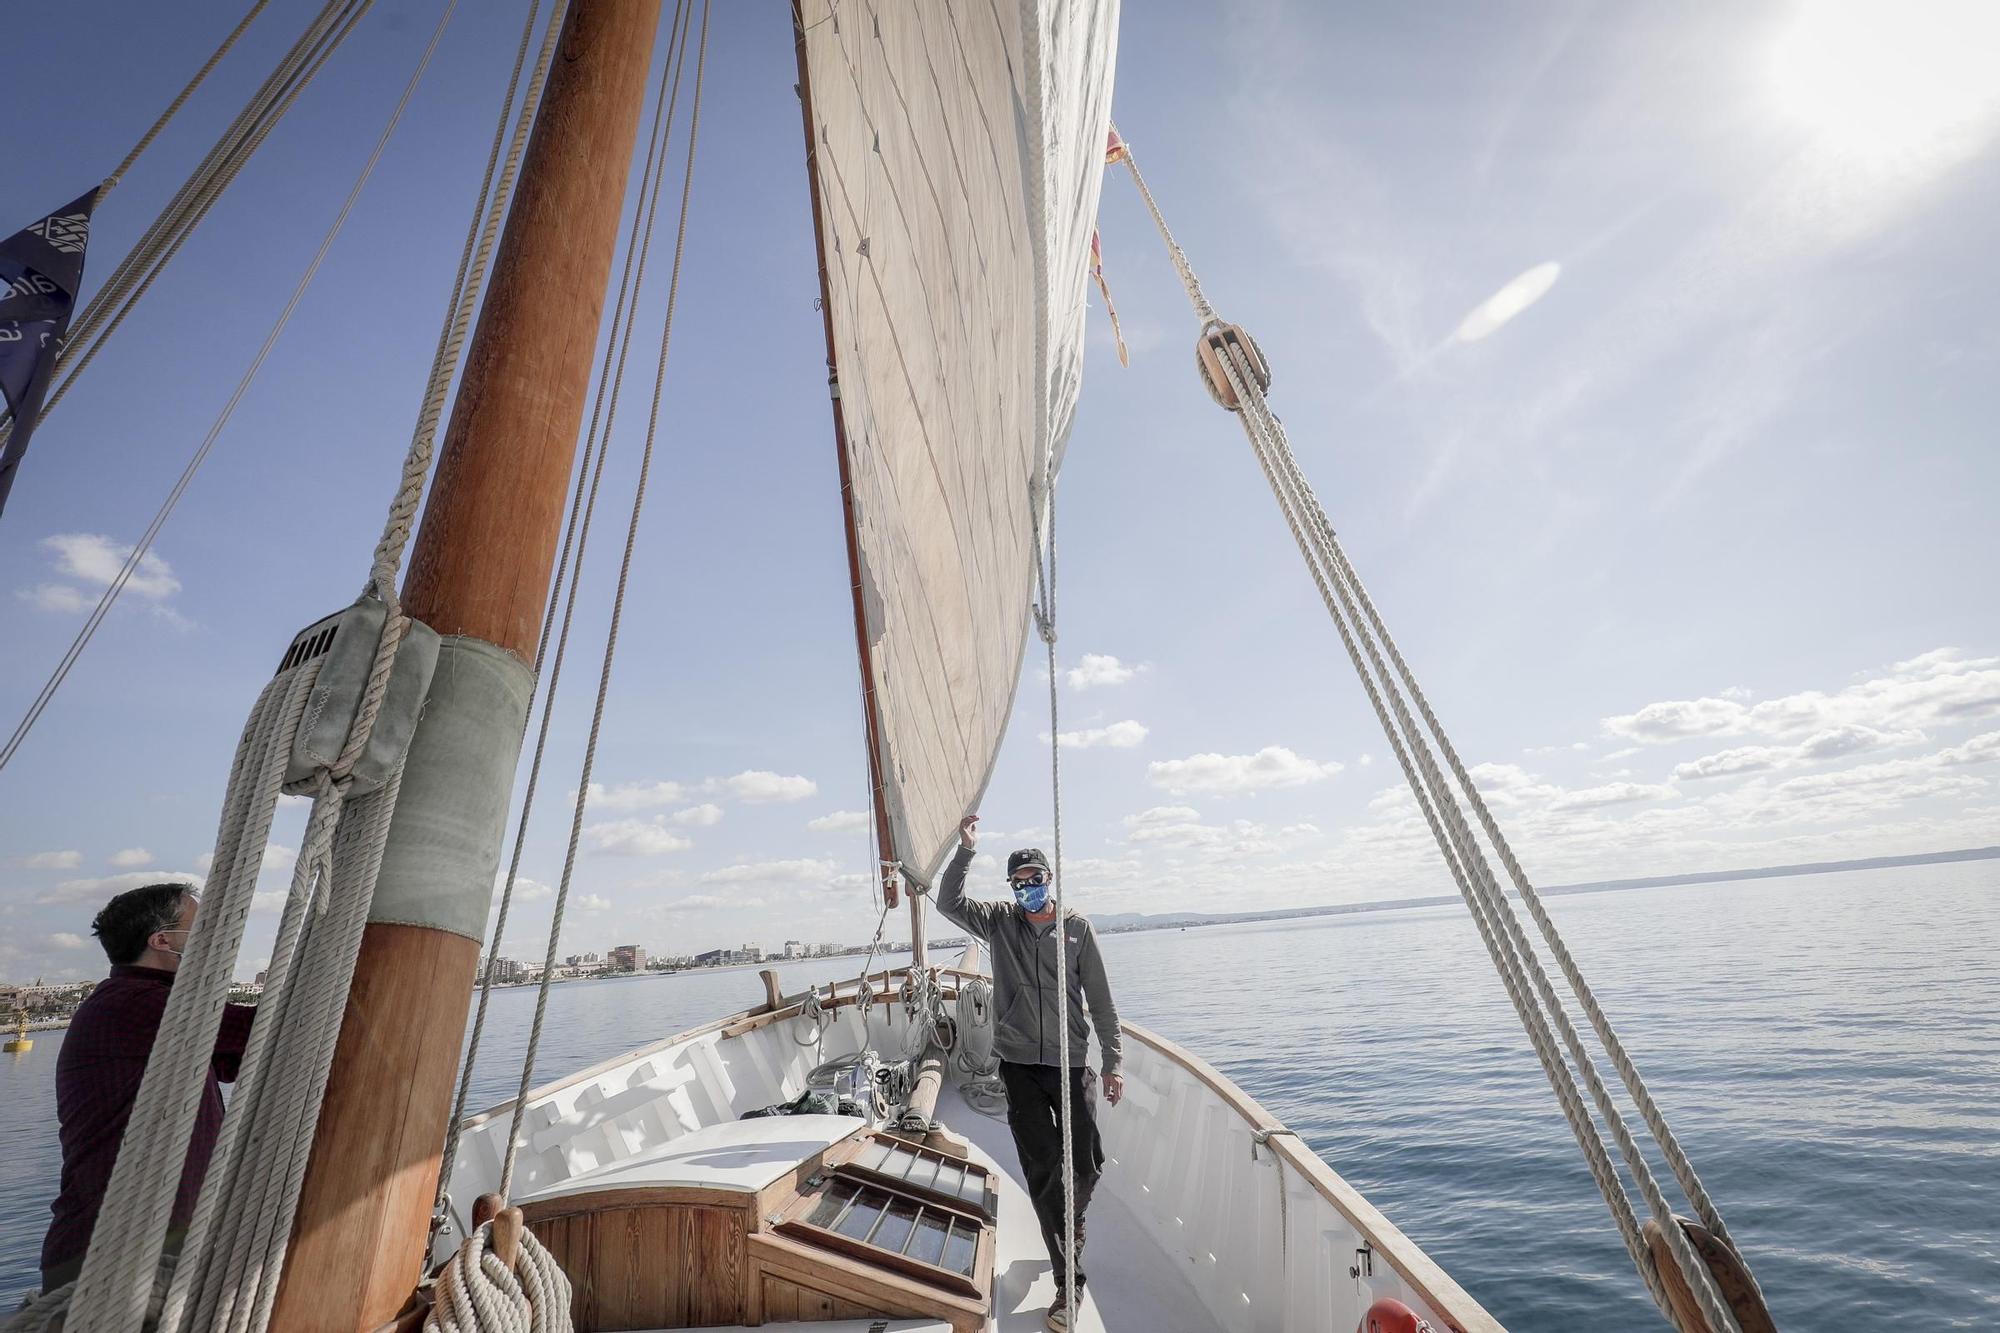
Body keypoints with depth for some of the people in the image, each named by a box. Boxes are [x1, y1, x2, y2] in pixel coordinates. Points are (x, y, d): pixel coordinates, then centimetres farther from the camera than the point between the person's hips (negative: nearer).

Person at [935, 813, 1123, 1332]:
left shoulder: (1077, 927, -3)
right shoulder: (999, 922, 0)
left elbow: (1100, 1000, 1)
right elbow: (948, 902, -13)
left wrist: (1113, 1062, 0)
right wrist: (966, 848, -23)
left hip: (1070, 1062, 0)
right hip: (1019, 1064, 0)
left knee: (1086, 1165, 10)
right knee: (1042, 1169, 2)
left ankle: (1066, 1231, 43)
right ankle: (1069, 1281, 20)